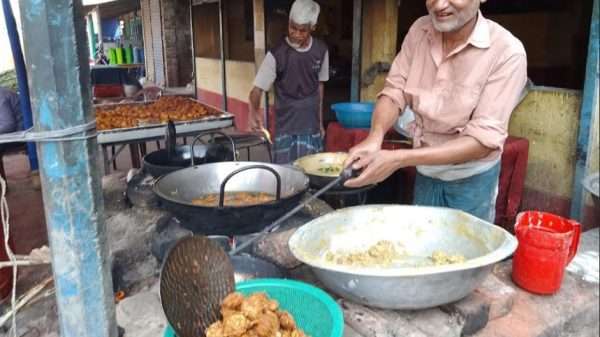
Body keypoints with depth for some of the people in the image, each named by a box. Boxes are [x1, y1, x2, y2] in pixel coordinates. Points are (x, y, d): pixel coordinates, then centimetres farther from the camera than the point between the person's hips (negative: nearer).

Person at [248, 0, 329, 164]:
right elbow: (257, 89, -14)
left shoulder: (321, 50, -1)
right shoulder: (277, 54, -13)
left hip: (311, 127, 3)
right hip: (285, 128, -3)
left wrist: (320, 122, 13)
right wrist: (254, 111, -35)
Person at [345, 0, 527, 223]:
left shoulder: (507, 52, -22)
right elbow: (394, 91, -6)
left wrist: (399, 159, -35)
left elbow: (484, 138, -25)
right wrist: (375, 137, -28)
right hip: (425, 171, 4)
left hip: (471, 179, -4)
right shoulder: (419, 31, -7)